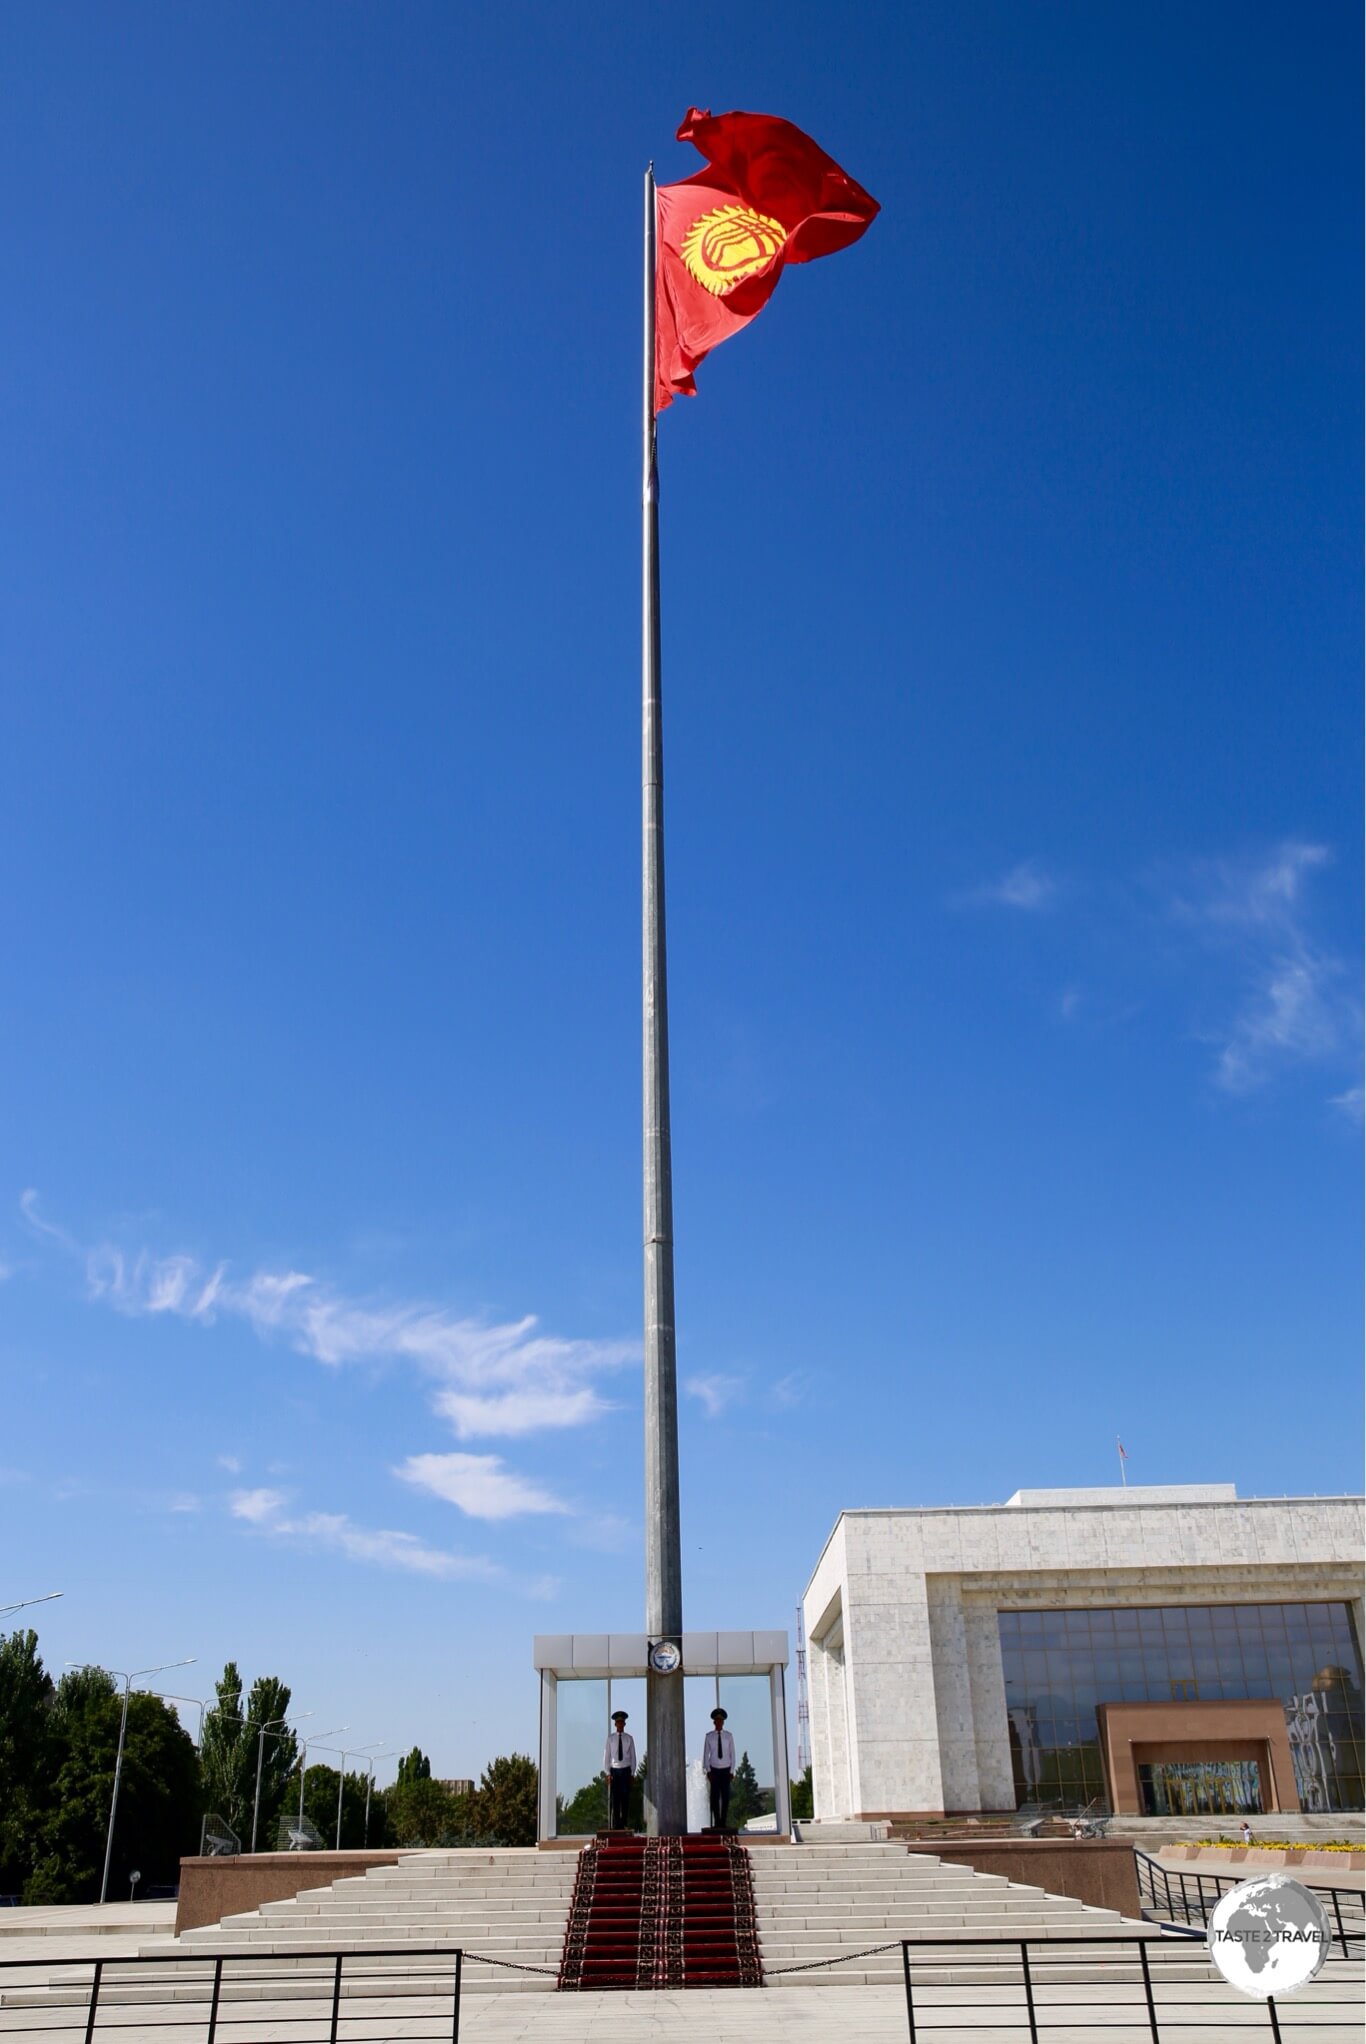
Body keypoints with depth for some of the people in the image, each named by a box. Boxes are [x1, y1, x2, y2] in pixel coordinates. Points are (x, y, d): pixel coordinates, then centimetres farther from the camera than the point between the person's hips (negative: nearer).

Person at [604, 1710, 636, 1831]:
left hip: (626, 1771, 1)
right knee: (614, 1799, -3)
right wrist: (608, 1773, -5)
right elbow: (606, 1756, 2)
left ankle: (623, 1824, 6)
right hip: (614, 1770, -1)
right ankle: (615, 1825, 1)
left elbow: (633, 1757, 6)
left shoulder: (629, 1738, 4)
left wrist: (632, 1773, 1)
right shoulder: (610, 1738, 1)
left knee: (626, 1798, 0)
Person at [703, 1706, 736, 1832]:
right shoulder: (709, 1736, -1)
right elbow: (706, 1754, 1)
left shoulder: (728, 1736, 1)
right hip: (714, 1770, -1)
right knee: (715, 1797, -1)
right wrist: (707, 1770, -4)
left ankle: (723, 1822, 6)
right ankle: (717, 1823, 3)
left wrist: (732, 1771, -2)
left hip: (726, 1770, 1)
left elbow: (732, 1754, 3)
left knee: (726, 1797, 0)